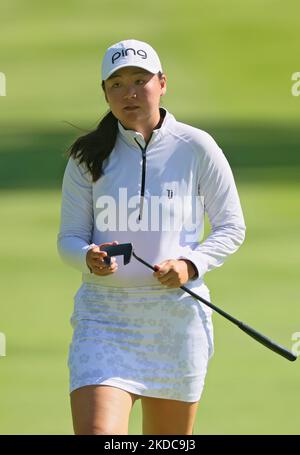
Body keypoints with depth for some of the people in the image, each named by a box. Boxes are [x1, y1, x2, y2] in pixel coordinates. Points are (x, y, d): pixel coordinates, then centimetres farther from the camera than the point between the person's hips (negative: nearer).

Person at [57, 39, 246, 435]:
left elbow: (231, 227, 5)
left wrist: (191, 265, -13)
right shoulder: (87, 157, 3)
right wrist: (89, 258, -19)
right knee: (95, 434, -18)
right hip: (104, 317, 0)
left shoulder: (197, 148, 0)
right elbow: (69, 238, 5)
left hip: (177, 318, 0)